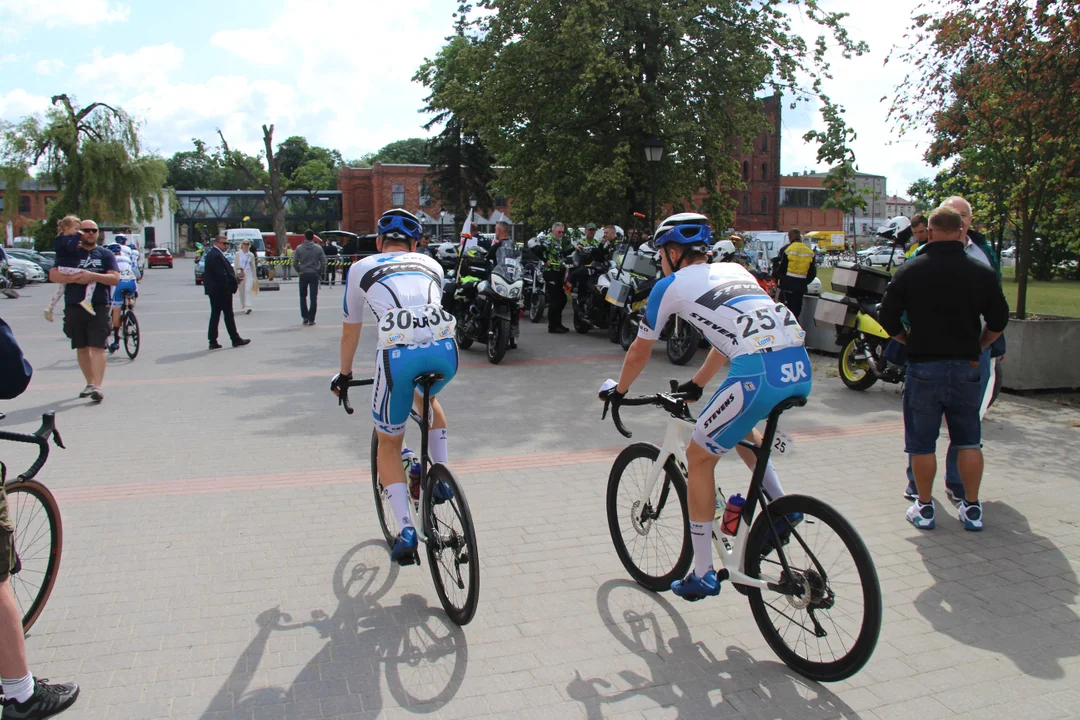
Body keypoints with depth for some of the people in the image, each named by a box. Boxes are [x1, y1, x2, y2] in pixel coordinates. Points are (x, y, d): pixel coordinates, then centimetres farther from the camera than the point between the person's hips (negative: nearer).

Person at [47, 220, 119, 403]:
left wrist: (92, 275, -16)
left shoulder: (106, 254, 10)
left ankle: (97, 386, -18)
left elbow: (115, 278, -2)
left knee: (97, 347, -12)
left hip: (99, 307, -2)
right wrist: (74, 278, -15)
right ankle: (90, 383, 23)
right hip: (74, 307, 2)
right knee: (82, 348, 10)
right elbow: (53, 275, 0)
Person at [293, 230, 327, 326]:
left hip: (303, 275, 0)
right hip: (314, 275, 0)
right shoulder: (318, 248, -2)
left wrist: (299, 272, 9)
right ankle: (311, 319, 1)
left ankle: (305, 317, 11)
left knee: (303, 296, 15)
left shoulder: (299, 248, -2)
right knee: (313, 297, 3)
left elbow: (294, 263, -5)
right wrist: (320, 272, 7)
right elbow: (323, 262, -4)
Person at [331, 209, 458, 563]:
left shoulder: (362, 268, 23)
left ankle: (406, 530, 5)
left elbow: (350, 331, 31)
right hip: (445, 350, 3)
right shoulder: (432, 265, 28)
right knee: (426, 396, 39)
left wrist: (344, 374, 47)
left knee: (389, 444, 19)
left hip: (398, 354, -3)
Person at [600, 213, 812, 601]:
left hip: (758, 373, -7)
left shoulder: (671, 285, 13)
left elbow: (639, 352, 23)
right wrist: (697, 384, 51)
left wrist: (617, 389, 41)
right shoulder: (734, 270, 29)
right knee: (737, 428, 35)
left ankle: (702, 575, 19)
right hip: (800, 368, 7)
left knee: (699, 457, 13)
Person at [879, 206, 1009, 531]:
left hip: (923, 367, -2)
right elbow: (998, 321, 5)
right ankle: (972, 508, 17)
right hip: (966, 368, 2)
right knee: (968, 441, 12)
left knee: (922, 443, 7)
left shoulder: (910, 270, -5)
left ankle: (924, 508, 13)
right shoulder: (982, 272, -2)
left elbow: (887, 318, -2)